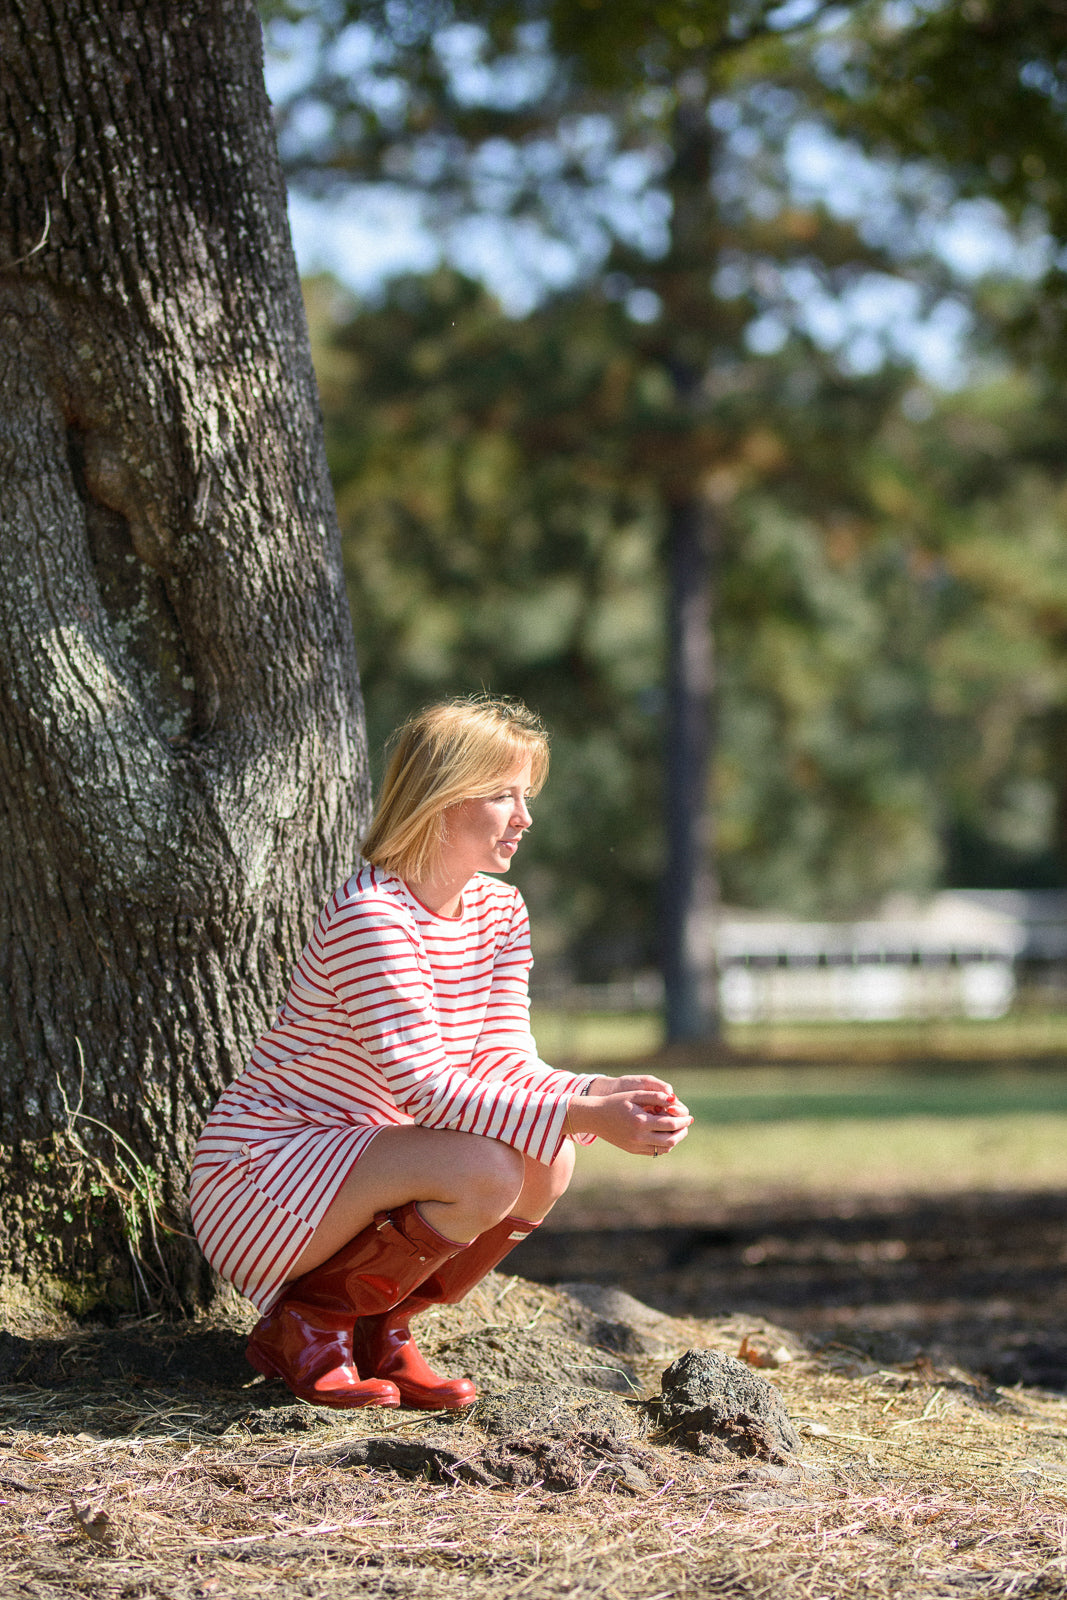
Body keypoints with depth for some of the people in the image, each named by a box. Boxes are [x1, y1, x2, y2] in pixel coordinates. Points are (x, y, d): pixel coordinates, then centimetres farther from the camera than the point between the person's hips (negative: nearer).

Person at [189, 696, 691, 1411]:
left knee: (548, 1166, -13)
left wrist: (607, 1093, -23)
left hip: (356, 1159, 8)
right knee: (486, 1170, -29)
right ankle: (305, 1320, -8)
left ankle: (382, 1326, 4)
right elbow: (422, 1086, -30)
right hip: (263, 1176, -8)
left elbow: (506, 1063, -4)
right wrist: (582, 1116, -36)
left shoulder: (501, 913, 4)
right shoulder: (370, 915, -24)